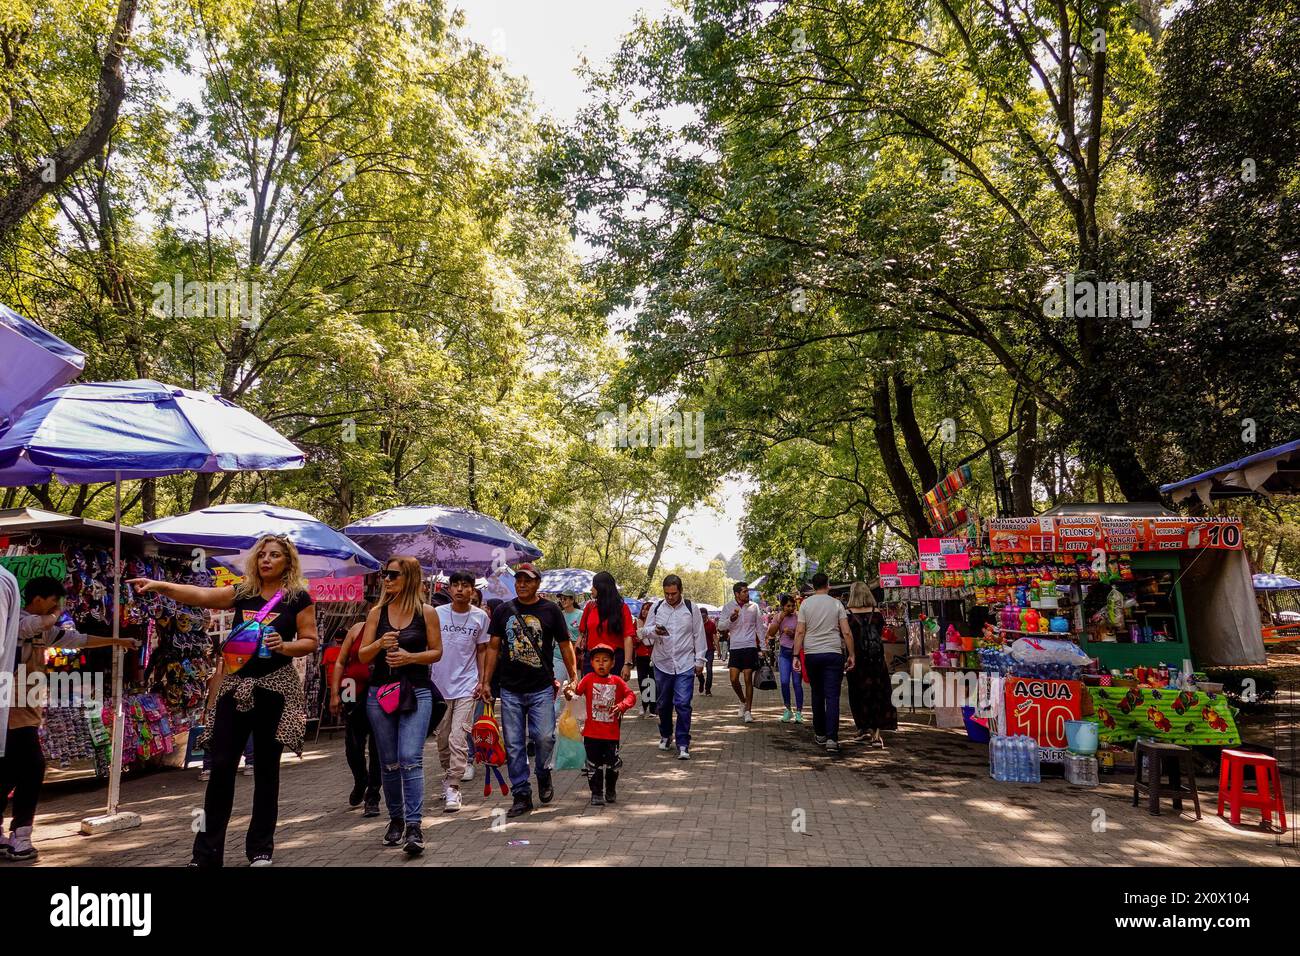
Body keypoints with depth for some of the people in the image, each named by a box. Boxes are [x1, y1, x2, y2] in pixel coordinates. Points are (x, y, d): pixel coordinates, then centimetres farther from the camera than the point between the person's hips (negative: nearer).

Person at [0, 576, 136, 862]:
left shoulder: (43, 629, 16)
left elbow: (78, 639, 22)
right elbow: (39, 623, -33)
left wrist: (118, 641, 23)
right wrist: (56, 613, -10)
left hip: (24, 713, 9)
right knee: (32, 770, -7)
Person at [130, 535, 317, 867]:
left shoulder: (299, 597, -2)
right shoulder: (242, 593, 7)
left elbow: (310, 641, -1)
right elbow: (199, 595, -5)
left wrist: (284, 646, -20)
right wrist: (161, 586, -19)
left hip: (275, 688, -3)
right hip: (236, 684, 3)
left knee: (266, 768, 6)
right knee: (221, 765, 1)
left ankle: (260, 847, 18)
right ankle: (208, 851, 10)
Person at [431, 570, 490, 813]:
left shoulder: (480, 616, 0)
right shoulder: (437, 614, 0)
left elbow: (481, 650, 8)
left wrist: (482, 681, 1)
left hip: (466, 686, -2)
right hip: (439, 684, 2)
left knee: (458, 738, -11)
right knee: (442, 738, 12)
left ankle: (452, 788, -7)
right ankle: (448, 776, 33)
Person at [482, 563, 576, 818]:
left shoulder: (550, 610, 1)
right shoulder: (504, 611, 7)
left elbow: (565, 646, 5)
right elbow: (493, 648, 10)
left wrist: (574, 677, 0)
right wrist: (486, 681, 6)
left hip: (542, 688, -2)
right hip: (510, 689, 2)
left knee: (544, 737, -7)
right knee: (514, 745, 4)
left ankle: (544, 776, 23)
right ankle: (522, 795, 15)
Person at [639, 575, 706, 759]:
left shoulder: (691, 609, -1)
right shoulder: (656, 608, 2)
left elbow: (699, 636, 5)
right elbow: (644, 632, 6)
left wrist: (699, 661, 4)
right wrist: (654, 631, -17)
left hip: (685, 665, -2)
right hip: (662, 664, 2)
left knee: (683, 704, -10)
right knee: (663, 703, 14)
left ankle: (683, 745, -3)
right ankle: (665, 735, 36)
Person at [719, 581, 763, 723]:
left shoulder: (754, 607, 4)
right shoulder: (728, 607, 1)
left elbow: (759, 627, 11)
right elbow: (720, 626, 0)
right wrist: (731, 619, -19)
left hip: (750, 646, 0)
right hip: (735, 647, 1)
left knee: (748, 679, -2)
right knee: (734, 679, -3)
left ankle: (748, 711, 5)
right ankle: (743, 701, 24)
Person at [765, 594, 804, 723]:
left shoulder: (798, 617, -4)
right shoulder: (778, 617, 5)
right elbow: (771, 633, -2)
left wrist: (793, 633, -20)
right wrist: (779, 620, -9)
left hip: (797, 651, -2)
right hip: (784, 652, 2)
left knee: (797, 683, -4)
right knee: (784, 682, -4)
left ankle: (798, 712, 5)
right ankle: (787, 710, 13)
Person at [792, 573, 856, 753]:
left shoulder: (805, 604, 3)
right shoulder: (836, 604, 2)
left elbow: (800, 632, -1)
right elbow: (846, 632, -2)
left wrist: (796, 656, 1)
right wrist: (851, 655, 5)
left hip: (811, 654, 2)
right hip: (833, 654, -1)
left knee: (817, 695, 15)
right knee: (832, 696, -3)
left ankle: (820, 734, 23)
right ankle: (832, 738, -11)